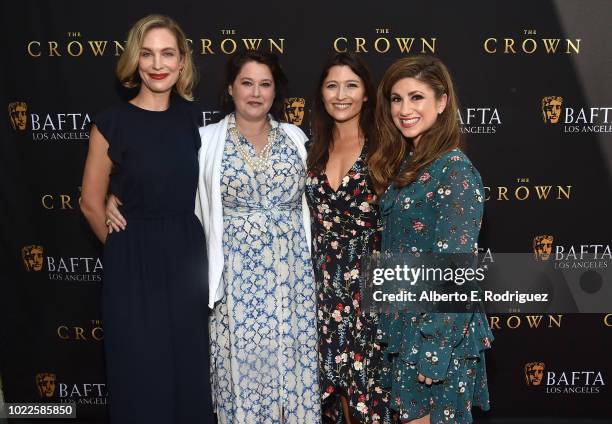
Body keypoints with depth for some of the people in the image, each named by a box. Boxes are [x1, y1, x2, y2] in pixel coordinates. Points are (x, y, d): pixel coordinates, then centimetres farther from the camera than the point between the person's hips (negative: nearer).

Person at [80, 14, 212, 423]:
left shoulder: (191, 116, 3)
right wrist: (128, 247, 6)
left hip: (188, 256, 4)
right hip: (134, 264, -4)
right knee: (142, 372, 9)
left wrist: (182, 240, 8)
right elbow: (92, 202, -2)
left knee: (189, 368, 15)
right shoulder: (113, 122, -9)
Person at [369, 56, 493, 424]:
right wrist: (393, 327, 11)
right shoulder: (402, 163, 7)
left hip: (439, 330, -7)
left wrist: (432, 350, -19)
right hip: (402, 323, 8)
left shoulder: (456, 170, -17)